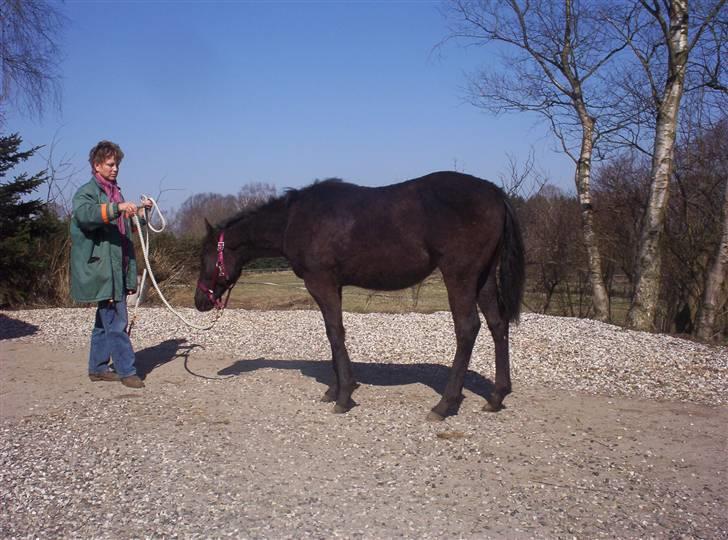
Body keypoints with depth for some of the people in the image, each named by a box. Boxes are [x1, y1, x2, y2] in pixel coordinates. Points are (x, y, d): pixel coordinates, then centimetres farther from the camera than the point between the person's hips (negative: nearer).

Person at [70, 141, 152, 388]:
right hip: (101, 270, -9)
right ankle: (127, 371, -3)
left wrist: (141, 212, 11)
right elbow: (84, 213, -29)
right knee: (117, 322, -8)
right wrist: (117, 207, -41)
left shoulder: (114, 192, 19)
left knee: (106, 320, 15)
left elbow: (125, 227, 27)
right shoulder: (87, 192, -6)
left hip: (117, 269, 9)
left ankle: (98, 368, 24)